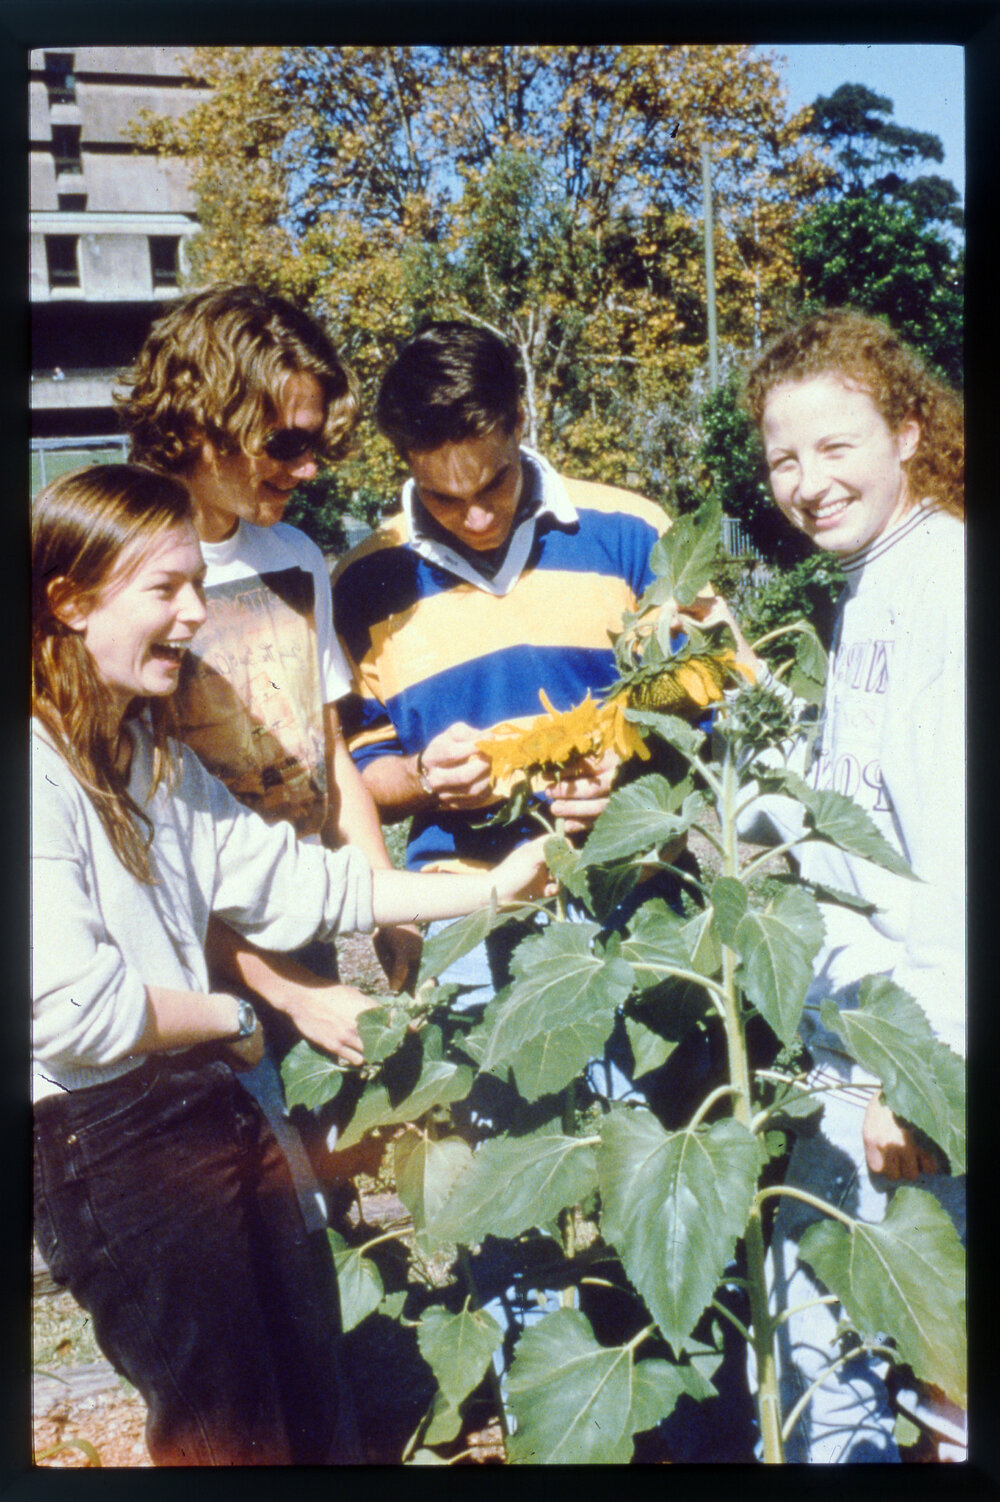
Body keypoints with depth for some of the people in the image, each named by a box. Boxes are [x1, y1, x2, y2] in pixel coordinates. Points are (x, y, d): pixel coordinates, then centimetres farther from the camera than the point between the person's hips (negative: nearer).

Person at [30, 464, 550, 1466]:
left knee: (313, 1402, 20)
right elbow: (73, 1009, -25)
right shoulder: (37, 775, -19)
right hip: (101, 1142, -8)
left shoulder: (153, 755, 11)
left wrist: (487, 888, 4)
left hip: (209, 1107, 9)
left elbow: (285, 878, 9)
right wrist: (231, 1020, -8)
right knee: (227, 1427, 10)